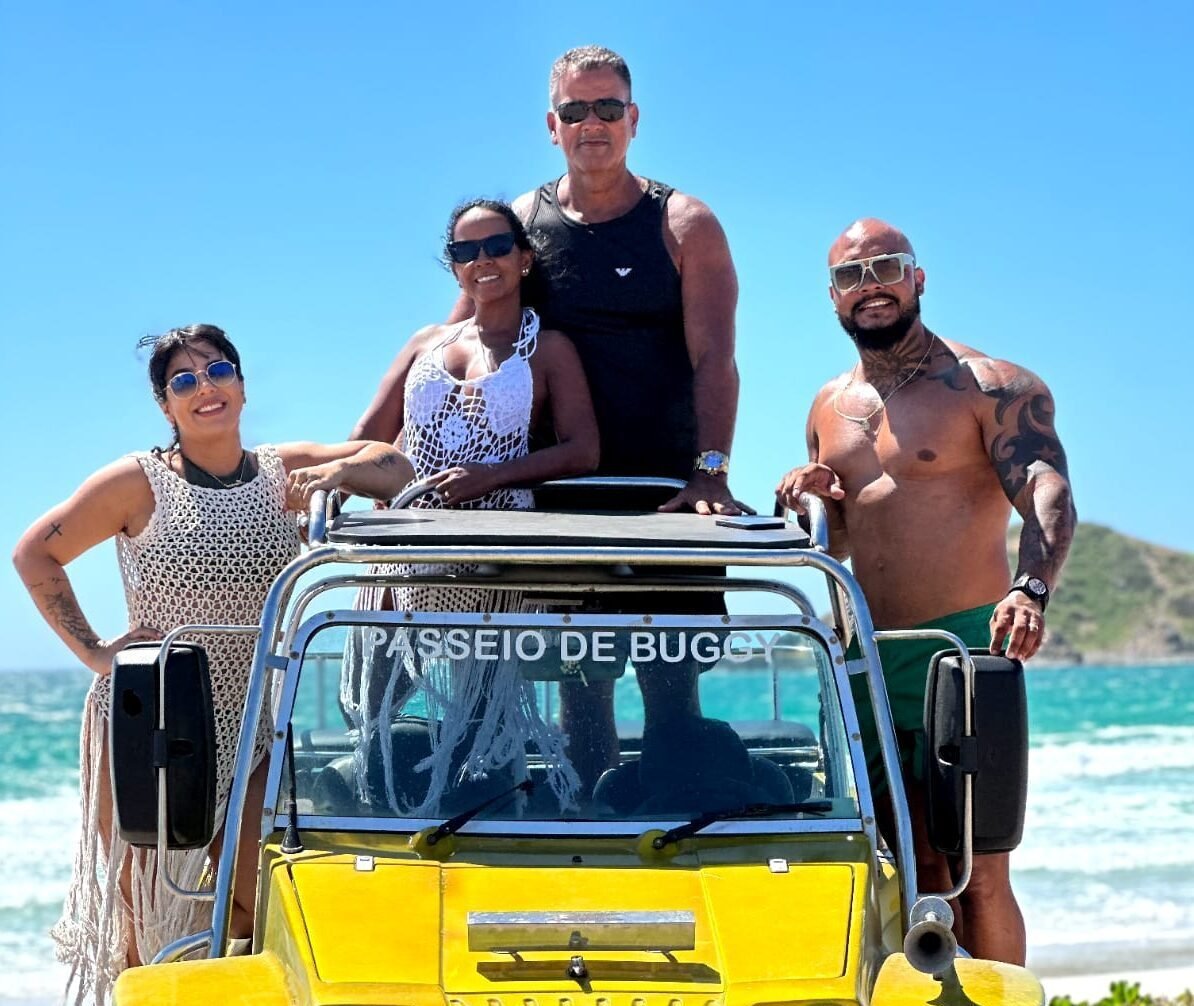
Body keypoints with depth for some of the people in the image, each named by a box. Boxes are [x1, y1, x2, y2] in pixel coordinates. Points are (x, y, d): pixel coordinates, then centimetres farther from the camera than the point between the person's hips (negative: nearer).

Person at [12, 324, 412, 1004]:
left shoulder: (283, 473, 5)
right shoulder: (140, 483, -4)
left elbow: (396, 468, 2)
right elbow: (35, 553, 2)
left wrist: (337, 473, -18)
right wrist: (93, 652, -5)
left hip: (254, 730, 3)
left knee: (257, 908, -1)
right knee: (143, 904, 2)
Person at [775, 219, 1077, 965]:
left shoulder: (990, 386, -4)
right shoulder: (830, 409, 16)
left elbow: (1050, 497, -18)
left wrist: (1032, 590, -37)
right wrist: (813, 503, 1)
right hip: (865, 661, 6)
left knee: (976, 874, -7)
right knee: (914, 871, 8)